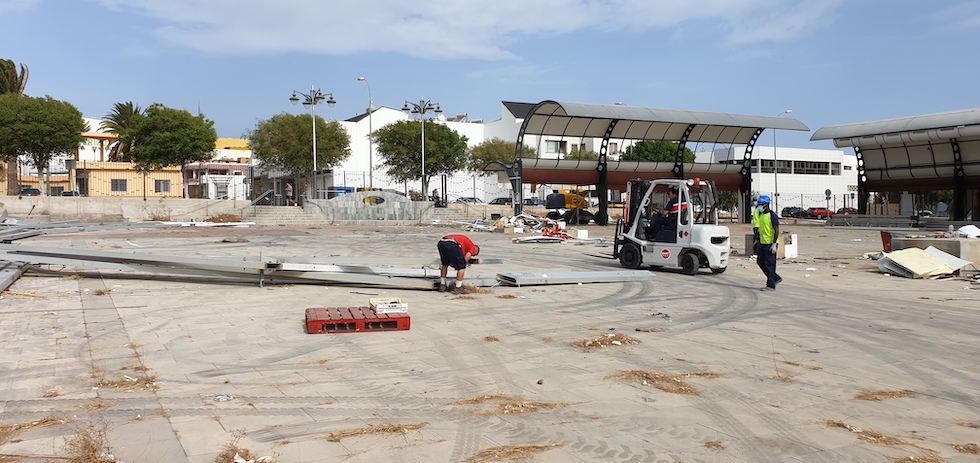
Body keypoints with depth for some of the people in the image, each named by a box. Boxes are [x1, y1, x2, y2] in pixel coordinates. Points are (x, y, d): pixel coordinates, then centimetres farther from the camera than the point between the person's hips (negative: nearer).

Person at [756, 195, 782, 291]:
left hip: (770, 244, -9)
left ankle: (771, 285, 2)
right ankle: (776, 278, 22)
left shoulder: (772, 215, -13)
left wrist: (774, 244, -20)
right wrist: (758, 240, 21)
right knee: (760, 262, 11)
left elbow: (777, 230, -16)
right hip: (762, 243, 9)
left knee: (769, 264, -5)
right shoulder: (760, 215, 13)